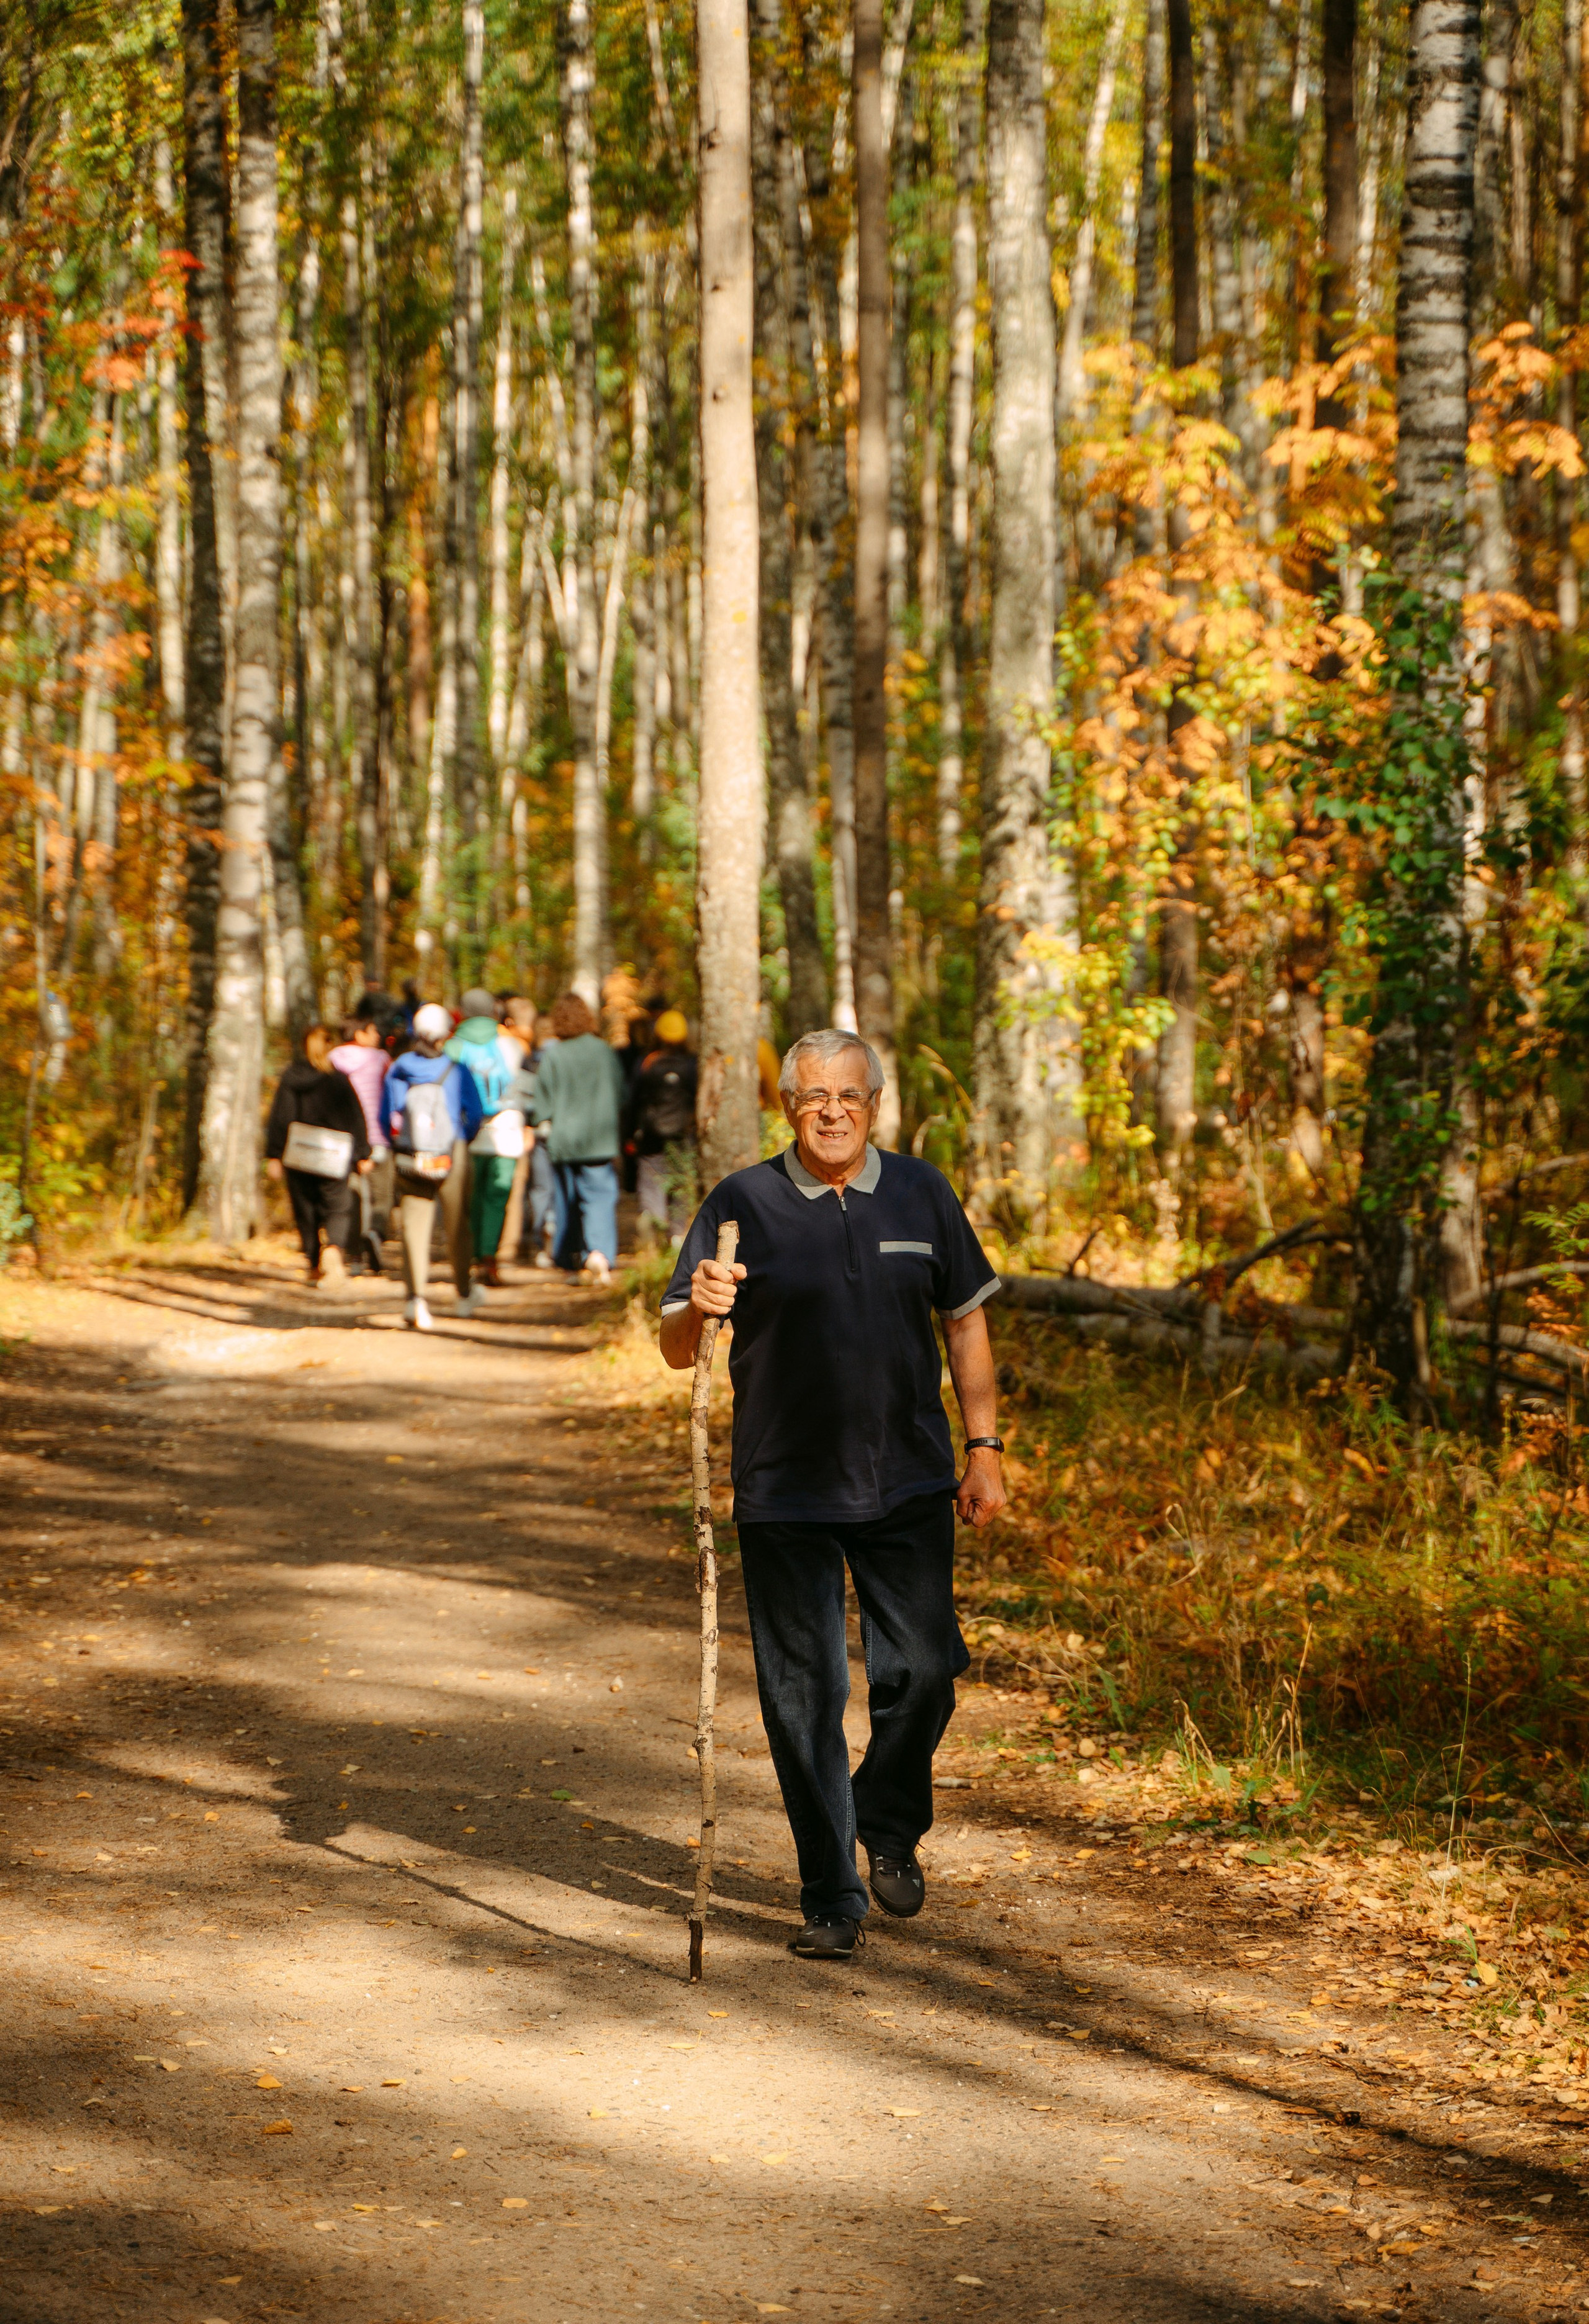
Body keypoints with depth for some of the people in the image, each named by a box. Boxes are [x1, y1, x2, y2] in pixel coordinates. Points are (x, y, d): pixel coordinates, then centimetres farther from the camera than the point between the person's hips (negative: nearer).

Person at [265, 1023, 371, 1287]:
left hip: (299, 1156, 1)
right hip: (334, 1157, -1)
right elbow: (356, 1118, 0)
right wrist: (363, 1154, 7)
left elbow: (279, 1118, -1)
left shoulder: (290, 1078, 1)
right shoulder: (340, 1079, -3)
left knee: (305, 1209, 13)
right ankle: (334, 1250, -23)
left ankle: (316, 1265, 16)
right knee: (338, 1208, 4)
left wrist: (273, 1156, 2)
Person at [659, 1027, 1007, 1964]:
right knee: (805, 1697, 0)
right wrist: (697, 1309, -28)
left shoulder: (921, 1193, 4)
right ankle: (832, 1899, 11)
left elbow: (965, 1319, 12)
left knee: (921, 1673, -3)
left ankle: (892, 1829, 26)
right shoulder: (744, 1204, -4)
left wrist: (985, 1446, 7)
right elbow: (676, 1349, -5)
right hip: (785, 1493, -2)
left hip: (908, 1485, 2)